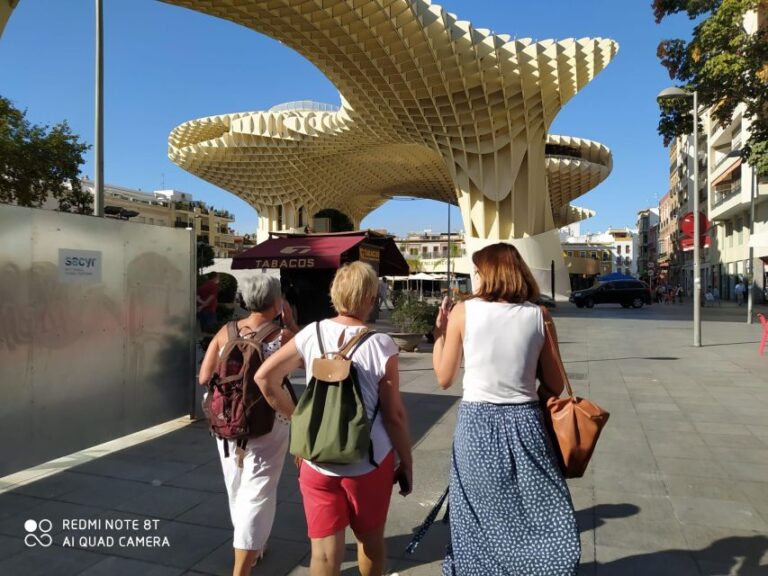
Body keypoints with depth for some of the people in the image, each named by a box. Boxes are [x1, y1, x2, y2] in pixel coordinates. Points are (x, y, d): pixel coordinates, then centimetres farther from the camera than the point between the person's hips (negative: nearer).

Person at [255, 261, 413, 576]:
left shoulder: (311, 334, -5)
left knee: (324, 550, 12)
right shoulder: (381, 345, -13)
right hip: (368, 462, -2)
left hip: (317, 460, 2)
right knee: (371, 539, 22)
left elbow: (264, 377, -5)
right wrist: (406, 462, 2)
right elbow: (394, 414, -11)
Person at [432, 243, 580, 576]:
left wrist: (440, 331, 10)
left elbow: (444, 379, 0)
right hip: (525, 422, 1)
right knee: (544, 519, 16)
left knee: (480, 521, 16)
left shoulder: (463, 312, -6)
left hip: (477, 423, 0)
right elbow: (555, 386, 2)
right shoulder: (539, 315, -2)